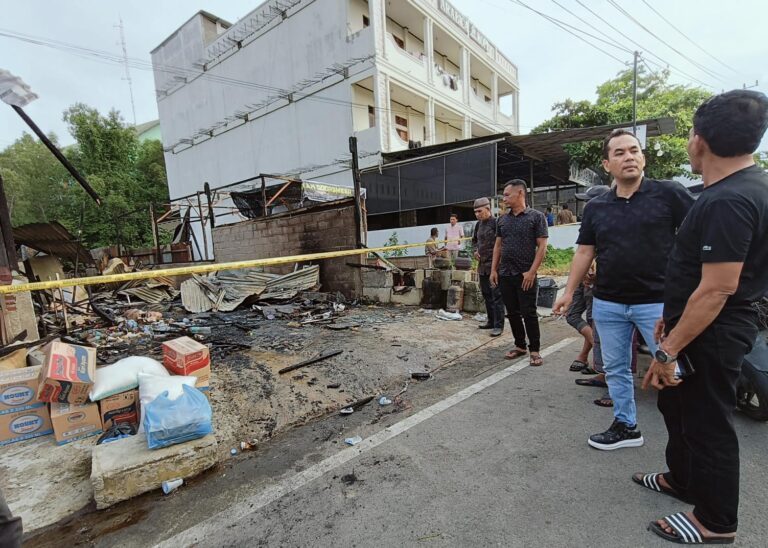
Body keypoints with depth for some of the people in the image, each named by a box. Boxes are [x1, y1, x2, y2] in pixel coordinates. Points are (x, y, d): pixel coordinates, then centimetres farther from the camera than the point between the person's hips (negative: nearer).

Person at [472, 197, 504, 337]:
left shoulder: (496, 223, -12)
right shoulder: (479, 224, 12)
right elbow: (474, 240, 27)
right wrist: (475, 250, 8)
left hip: (494, 264, -8)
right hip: (482, 265, 8)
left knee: (496, 295, -4)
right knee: (486, 294, 15)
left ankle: (498, 325, 3)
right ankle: (491, 321, 27)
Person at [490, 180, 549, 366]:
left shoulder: (536, 216, -3)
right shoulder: (502, 220, 12)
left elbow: (542, 246, -8)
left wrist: (532, 271, -15)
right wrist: (494, 270, 7)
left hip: (526, 275, -5)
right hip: (505, 274, 5)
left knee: (529, 313, 0)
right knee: (512, 313, 11)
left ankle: (534, 350, 12)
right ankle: (520, 346, 25)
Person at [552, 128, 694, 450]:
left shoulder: (669, 194, -3)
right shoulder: (595, 207, 7)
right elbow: (584, 252, 9)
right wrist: (569, 292, 7)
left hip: (658, 301, -4)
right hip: (607, 304, 4)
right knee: (615, 368, 14)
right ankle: (625, 426, 31)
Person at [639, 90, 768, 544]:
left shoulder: (727, 201, -25)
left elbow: (718, 289, -27)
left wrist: (669, 350, -22)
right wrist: (672, 320, 20)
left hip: (710, 335, -10)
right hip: (704, 327, 10)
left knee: (707, 422, 8)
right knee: (678, 405, 24)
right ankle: (682, 479, 45)